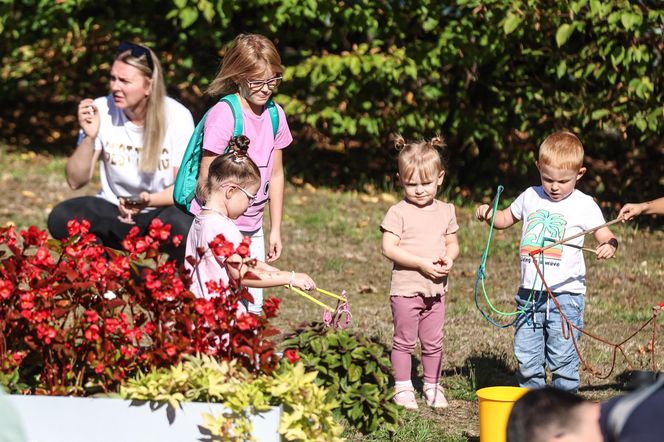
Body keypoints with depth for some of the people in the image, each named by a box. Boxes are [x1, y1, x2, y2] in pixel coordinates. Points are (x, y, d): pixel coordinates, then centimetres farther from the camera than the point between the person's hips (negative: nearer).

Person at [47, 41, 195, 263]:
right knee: (60, 217, -26)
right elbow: (76, 181, -6)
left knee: (181, 226, -37)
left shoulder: (177, 117, -11)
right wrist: (89, 137, -23)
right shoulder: (101, 110, -7)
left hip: (162, 211, -2)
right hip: (112, 213, 2)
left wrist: (149, 201, -28)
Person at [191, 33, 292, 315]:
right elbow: (207, 182, -16)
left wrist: (275, 229, 13)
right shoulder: (223, 115, -16)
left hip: (252, 229, 6)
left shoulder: (274, 115, 4)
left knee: (253, 307, 6)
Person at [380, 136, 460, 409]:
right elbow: (388, 248, -16)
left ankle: (432, 387, 25)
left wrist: (449, 258, -10)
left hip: (436, 289, 4)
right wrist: (422, 263, -21)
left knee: (433, 343, 12)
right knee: (404, 341, 5)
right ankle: (403, 388, 15)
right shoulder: (398, 213, -9)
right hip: (406, 289, -4)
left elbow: (452, 243, 14)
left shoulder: (445, 211, 6)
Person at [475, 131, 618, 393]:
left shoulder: (584, 205, -2)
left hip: (565, 294, -4)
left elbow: (606, 236, -5)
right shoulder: (530, 197, 10)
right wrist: (488, 214, 5)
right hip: (530, 293, 4)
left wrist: (609, 246, -28)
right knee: (526, 357, 8)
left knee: (562, 357, -4)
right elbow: (506, 219, 26)